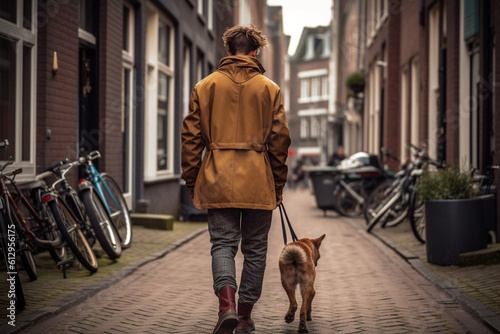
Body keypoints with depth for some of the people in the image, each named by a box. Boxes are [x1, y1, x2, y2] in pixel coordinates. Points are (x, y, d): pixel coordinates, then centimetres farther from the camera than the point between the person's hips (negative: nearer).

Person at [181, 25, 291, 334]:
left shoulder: (205, 87, 5)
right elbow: (280, 140, 2)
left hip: (218, 181, 1)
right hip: (258, 182, 0)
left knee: (223, 243, 4)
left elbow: (191, 138, 4)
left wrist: (192, 182, 11)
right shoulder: (269, 89, 3)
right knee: (254, 249, 10)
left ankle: (227, 304, -18)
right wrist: (278, 185, 10)